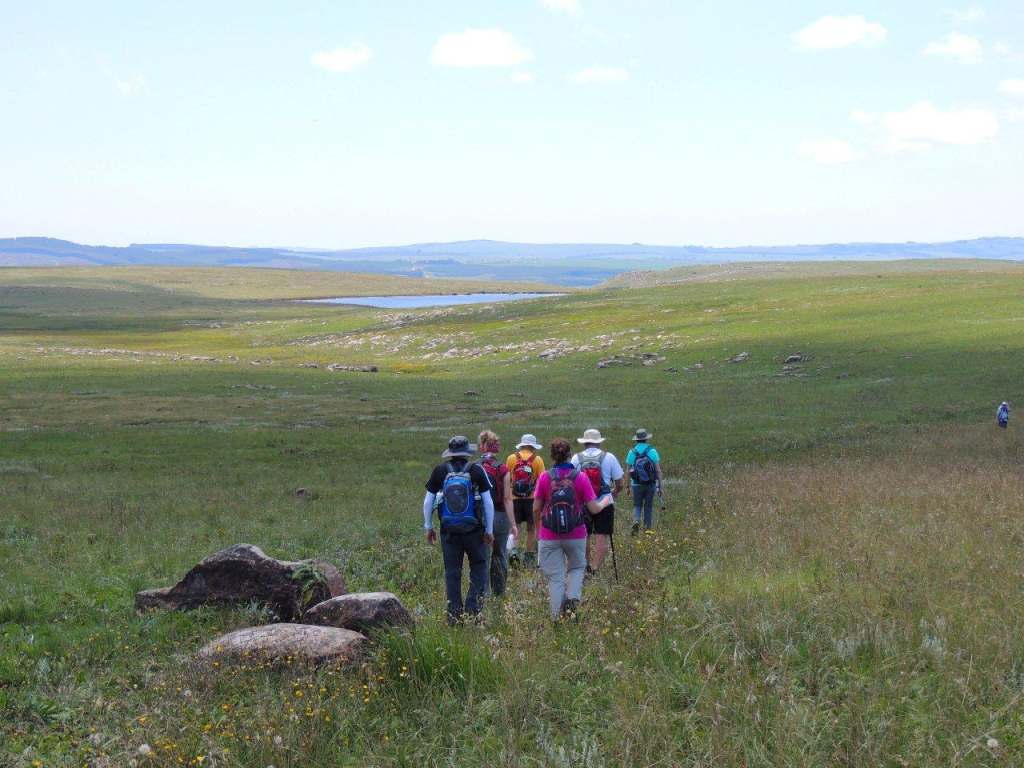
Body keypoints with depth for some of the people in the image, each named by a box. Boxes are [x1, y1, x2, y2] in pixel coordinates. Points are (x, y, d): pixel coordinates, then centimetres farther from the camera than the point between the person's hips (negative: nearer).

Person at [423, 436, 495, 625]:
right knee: (479, 567, 13)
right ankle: (473, 608, 1)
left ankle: (455, 615, 11)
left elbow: (428, 501, 2)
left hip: (449, 530, 2)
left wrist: (428, 527, 14)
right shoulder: (477, 471, -5)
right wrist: (489, 530, 4)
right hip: (474, 529, -1)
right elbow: (488, 502, -4)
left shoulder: (439, 471, -1)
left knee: (452, 572, 9)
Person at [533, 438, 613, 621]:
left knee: (555, 577, 6)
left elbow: (536, 509, 1)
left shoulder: (544, 478, -5)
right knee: (577, 568, 22)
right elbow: (594, 509, -5)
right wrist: (605, 502, 17)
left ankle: (557, 617, 4)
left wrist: (538, 530, 18)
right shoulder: (580, 477, -7)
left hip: (549, 537, 0)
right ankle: (573, 598, -1)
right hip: (576, 535, 0)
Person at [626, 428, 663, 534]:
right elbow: (658, 470, -6)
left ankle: (636, 521, -13)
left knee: (637, 505, 12)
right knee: (648, 506, 12)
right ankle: (647, 528, 14)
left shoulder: (632, 452, -4)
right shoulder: (652, 451, -6)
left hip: (636, 485, 0)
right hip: (651, 484, 0)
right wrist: (660, 485, 1)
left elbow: (628, 472, 0)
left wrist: (627, 486, 9)